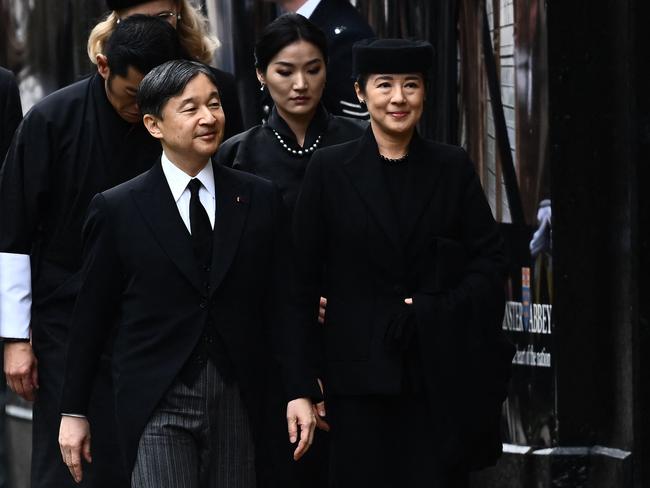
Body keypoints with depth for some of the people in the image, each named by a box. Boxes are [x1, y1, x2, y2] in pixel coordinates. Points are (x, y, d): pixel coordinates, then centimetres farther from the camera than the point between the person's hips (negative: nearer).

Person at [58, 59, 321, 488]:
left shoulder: (259, 199, 6)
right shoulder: (117, 209, 0)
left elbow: (281, 302, 7)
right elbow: (91, 316, 4)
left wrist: (301, 390, 1)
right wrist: (74, 411, 5)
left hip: (237, 403, 3)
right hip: (158, 405, -2)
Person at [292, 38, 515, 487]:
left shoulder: (453, 167, 6)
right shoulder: (330, 169, 3)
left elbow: (490, 261, 5)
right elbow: (304, 273, 4)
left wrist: (434, 313, -9)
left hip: (441, 371, 1)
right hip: (361, 368, -1)